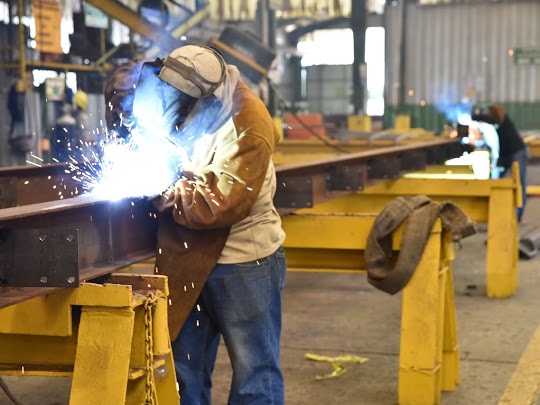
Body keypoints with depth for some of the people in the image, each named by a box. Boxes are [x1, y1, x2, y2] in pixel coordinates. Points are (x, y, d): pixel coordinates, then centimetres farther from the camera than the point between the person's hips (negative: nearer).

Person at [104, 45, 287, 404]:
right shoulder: (181, 98, -4)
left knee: (254, 375, 5)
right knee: (185, 372, 14)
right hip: (187, 260, 7)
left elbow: (217, 205, -27)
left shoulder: (247, 131, -24)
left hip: (243, 262, -7)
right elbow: (126, 82, 14)